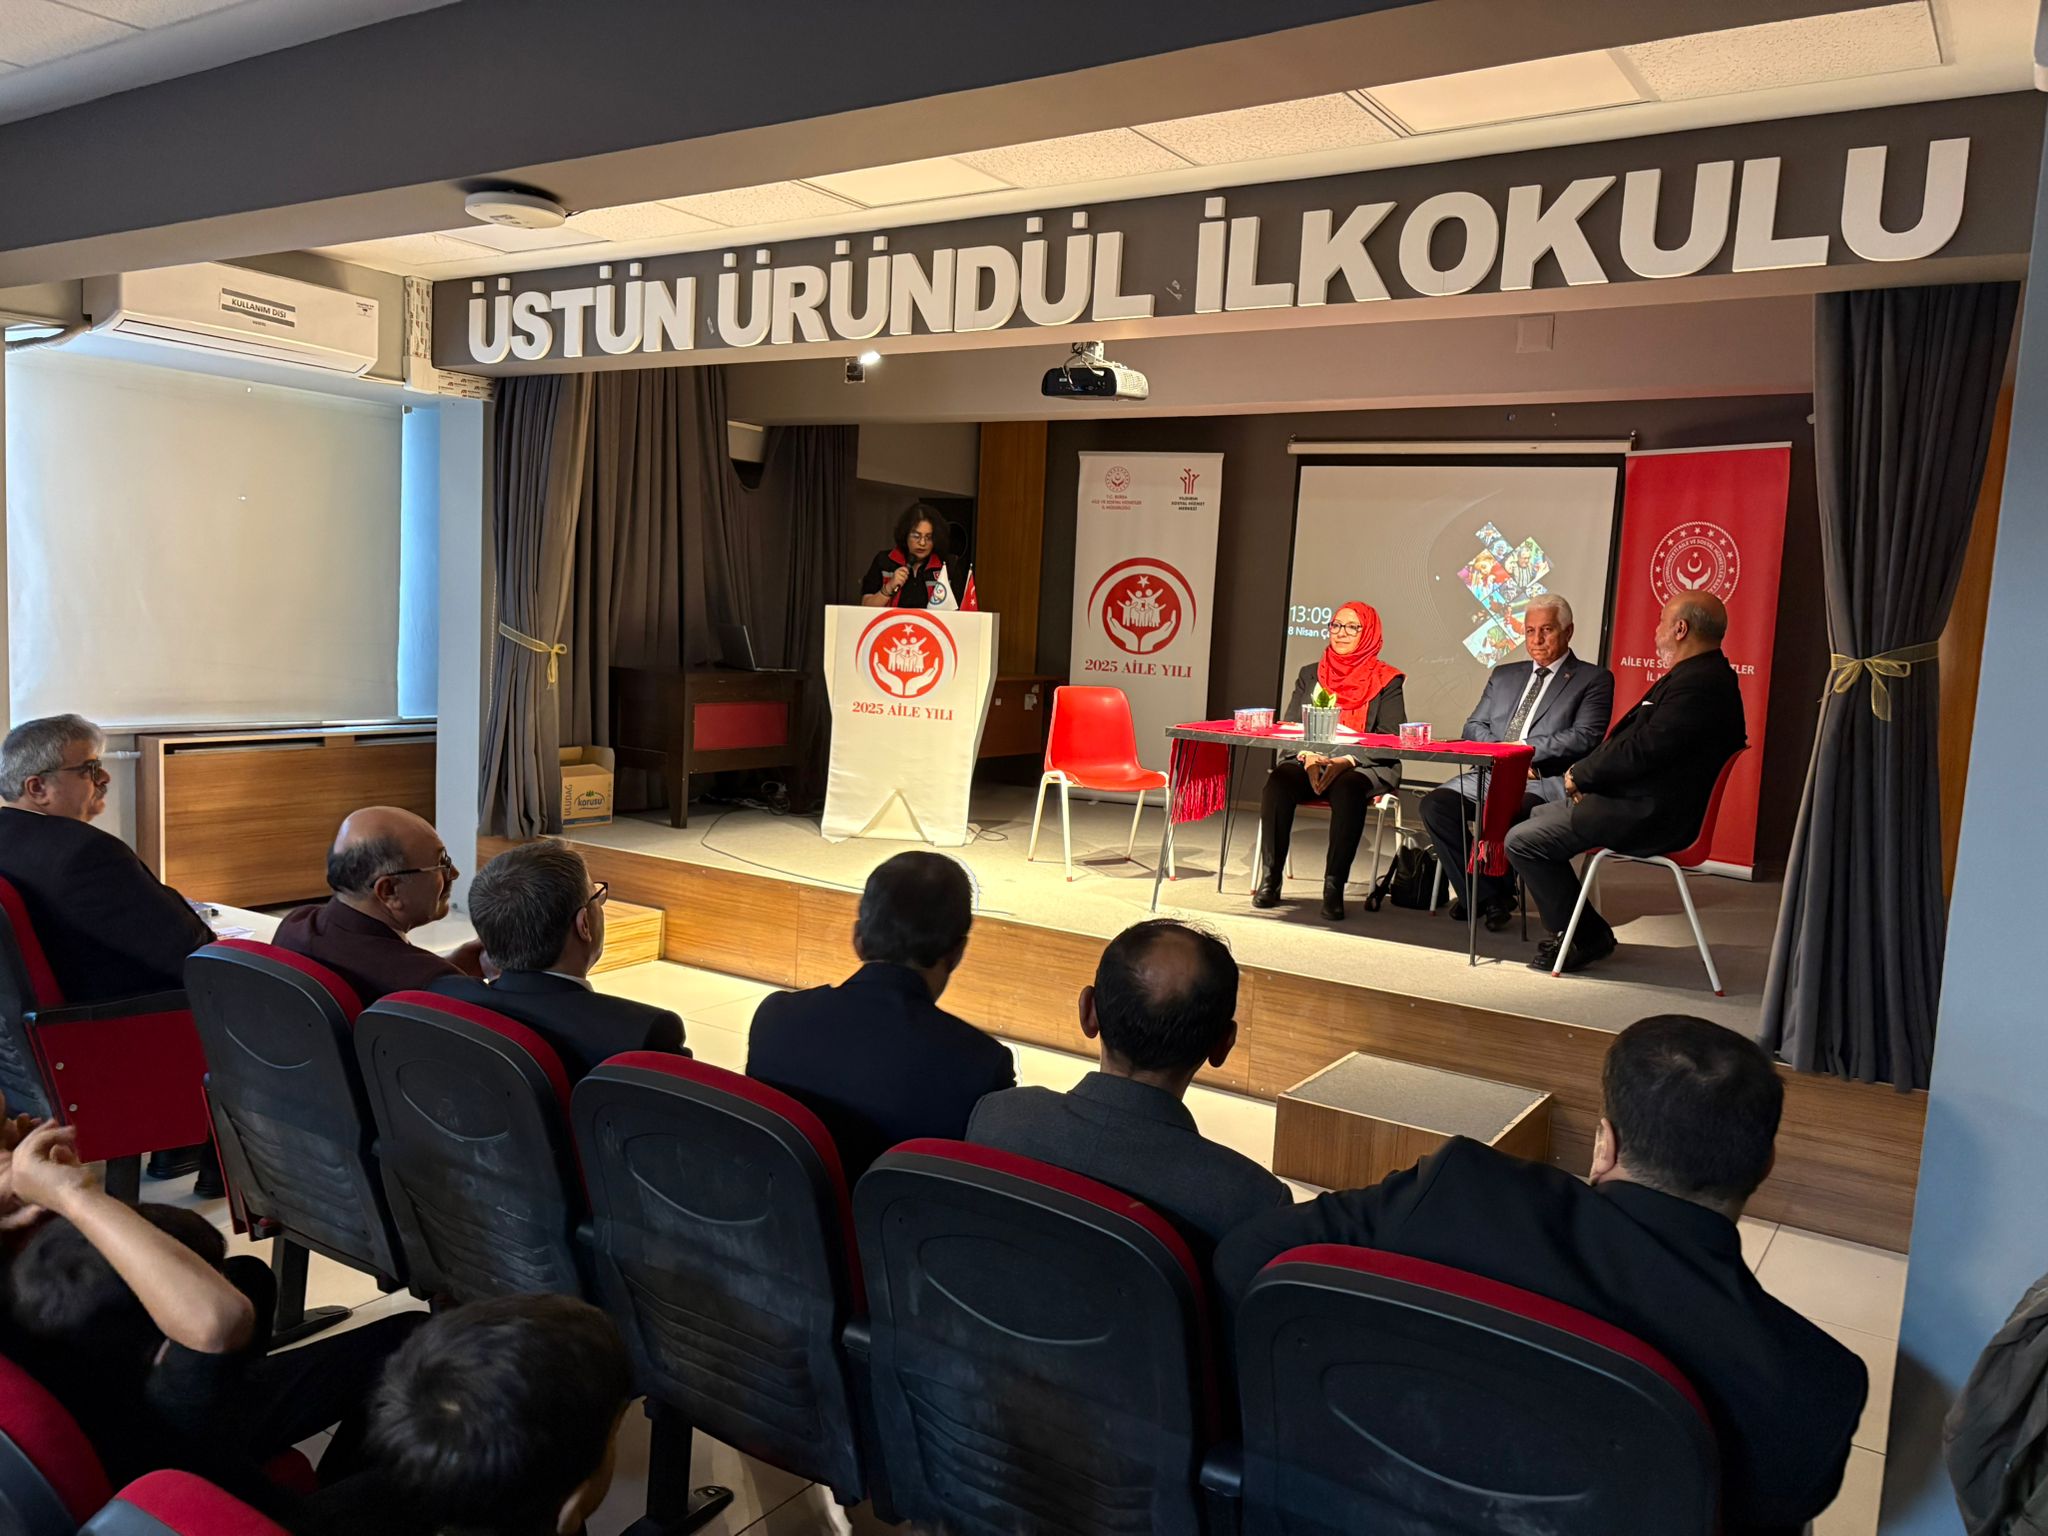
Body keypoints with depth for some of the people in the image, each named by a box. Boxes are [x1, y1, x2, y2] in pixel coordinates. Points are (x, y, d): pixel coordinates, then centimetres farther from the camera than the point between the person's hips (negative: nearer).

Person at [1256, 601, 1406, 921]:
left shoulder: (1386, 682, 7)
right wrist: (1308, 757, -10)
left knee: (1348, 789, -38)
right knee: (1279, 781, -30)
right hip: (1309, 762, 3)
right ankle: (1270, 878, -25)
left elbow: (1389, 739, -3)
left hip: (1363, 768, -3)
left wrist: (1346, 760, -19)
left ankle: (1334, 887, -34)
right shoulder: (1310, 674, 19)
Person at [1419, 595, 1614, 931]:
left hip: (1545, 781, -6)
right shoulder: (1504, 675, 24)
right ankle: (1485, 896, -9)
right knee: (1435, 803, -20)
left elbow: (1584, 738, -7)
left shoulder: (1593, 679, 7)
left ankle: (1492, 893, -10)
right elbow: (1473, 727, 16)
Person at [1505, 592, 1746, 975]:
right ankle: (1582, 932, 22)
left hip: (1649, 815, -12)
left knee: (1523, 840, -12)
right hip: (1644, 803, 12)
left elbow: (1641, 751, -26)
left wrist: (1580, 775, -10)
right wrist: (1586, 774, 3)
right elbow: (1636, 741, 15)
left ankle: (1585, 936, 2)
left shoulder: (1698, 684, -22)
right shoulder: (1700, 676, 14)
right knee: (1535, 817, 21)